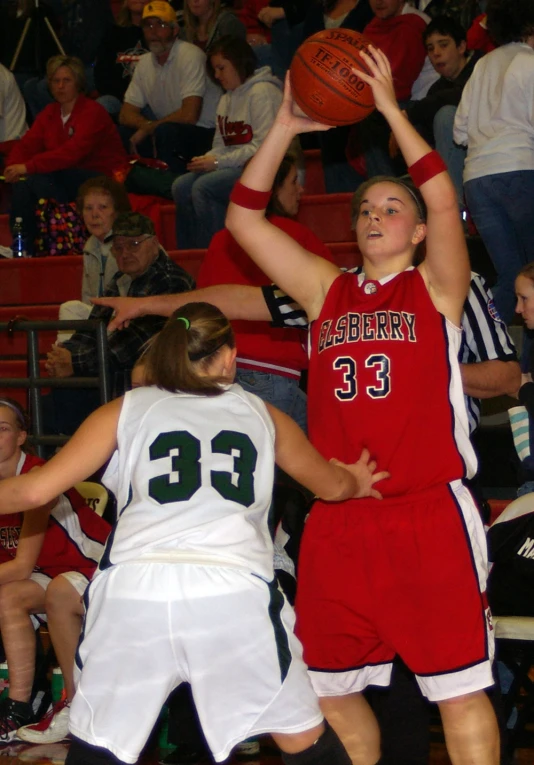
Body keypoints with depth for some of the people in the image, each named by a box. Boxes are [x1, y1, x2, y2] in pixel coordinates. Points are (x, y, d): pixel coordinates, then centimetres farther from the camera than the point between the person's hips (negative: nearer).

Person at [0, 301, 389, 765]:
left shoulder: (126, 410, 17)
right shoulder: (261, 415, 22)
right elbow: (333, 485, 38)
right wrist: (356, 483, 61)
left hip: (133, 594, 0)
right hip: (235, 596, 0)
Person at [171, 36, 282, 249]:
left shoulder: (262, 92, -9)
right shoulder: (226, 99, 20)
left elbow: (264, 148, -18)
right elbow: (221, 146, 18)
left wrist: (218, 162, -17)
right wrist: (206, 160, -6)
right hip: (236, 167, 9)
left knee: (204, 186, -27)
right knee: (181, 186, -11)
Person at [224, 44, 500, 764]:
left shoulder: (436, 287, 5)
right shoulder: (327, 289, 15)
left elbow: (444, 201, -13)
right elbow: (244, 219, 11)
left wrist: (390, 108, -11)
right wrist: (283, 129, 4)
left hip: (428, 515, -4)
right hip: (337, 521, 5)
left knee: (459, 691, -2)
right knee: (332, 693, 11)